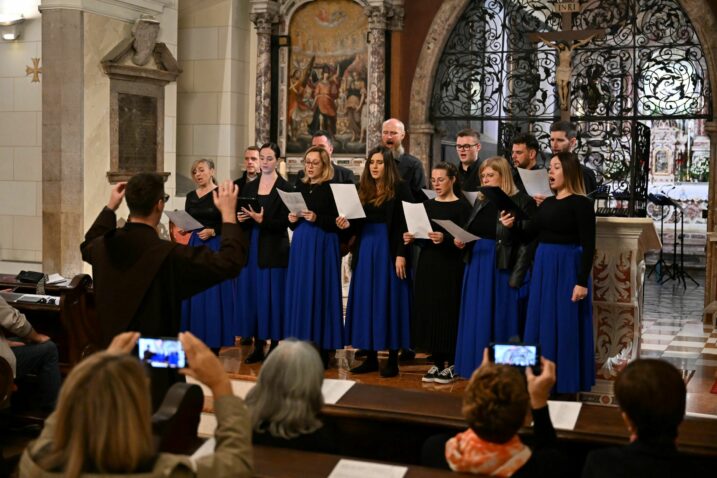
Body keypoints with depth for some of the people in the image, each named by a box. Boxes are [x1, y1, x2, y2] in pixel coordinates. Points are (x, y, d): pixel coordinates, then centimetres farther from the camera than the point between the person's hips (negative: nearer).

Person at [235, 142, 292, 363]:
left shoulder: (285, 187, -3)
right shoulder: (250, 187, 13)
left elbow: (285, 222, -9)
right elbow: (243, 218, 13)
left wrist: (262, 220, -22)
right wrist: (240, 219, -8)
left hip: (274, 249, -5)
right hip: (252, 247, 5)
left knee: (272, 296, -3)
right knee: (252, 294, 5)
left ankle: (275, 345, 5)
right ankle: (258, 346, 12)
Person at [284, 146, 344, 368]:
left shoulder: (332, 188, -5)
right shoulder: (300, 186, 13)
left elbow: (339, 221, -9)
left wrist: (317, 218, -21)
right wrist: (292, 219, -4)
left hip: (323, 245, -6)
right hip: (300, 243, 6)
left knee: (319, 292, -4)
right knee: (300, 292, 6)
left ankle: (322, 348, 4)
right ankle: (302, 347, 15)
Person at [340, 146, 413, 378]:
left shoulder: (399, 188, -5)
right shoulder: (363, 189, 12)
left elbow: (405, 223, -10)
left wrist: (401, 255, -17)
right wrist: (347, 224, -6)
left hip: (388, 249, -6)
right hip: (365, 249, 6)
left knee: (388, 301, -2)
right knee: (366, 301, 7)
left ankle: (393, 360, 7)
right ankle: (370, 357, 15)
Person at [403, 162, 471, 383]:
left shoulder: (461, 206, -4)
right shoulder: (428, 205, 13)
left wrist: (445, 239, -26)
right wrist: (412, 238, -5)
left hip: (450, 266, -6)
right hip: (427, 264, 6)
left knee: (448, 312, -3)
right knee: (428, 311, 6)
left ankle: (451, 364, 8)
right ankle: (437, 362, 16)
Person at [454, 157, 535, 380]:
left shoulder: (522, 201, -9)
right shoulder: (481, 201, 13)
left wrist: (517, 277, -19)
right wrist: (461, 241, -1)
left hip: (503, 269, -7)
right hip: (477, 267, 7)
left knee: (501, 320, 1)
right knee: (478, 321, 10)